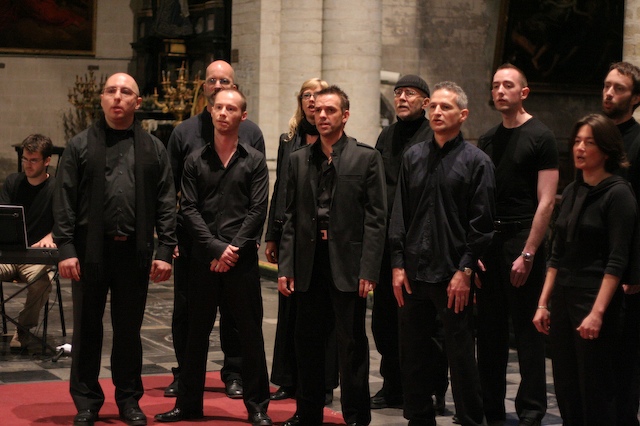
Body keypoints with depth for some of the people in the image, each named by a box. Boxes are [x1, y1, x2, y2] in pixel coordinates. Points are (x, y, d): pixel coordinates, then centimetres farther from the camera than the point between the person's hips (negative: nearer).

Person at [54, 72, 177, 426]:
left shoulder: (153, 149, 8)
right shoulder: (80, 145, 4)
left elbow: (166, 204, 6)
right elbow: (64, 201, 0)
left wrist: (165, 251, -2)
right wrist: (65, 249, -9)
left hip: (134, 252, 1)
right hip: (90, 249, -1)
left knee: (129, 329, 9)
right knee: (87, 328, 6)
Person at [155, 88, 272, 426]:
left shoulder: (254, 161, 4)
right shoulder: (196, 161, 7)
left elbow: (257, 211, -3)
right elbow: (189, 209, 1)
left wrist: (233, 250, -11)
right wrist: (216, 248, -10)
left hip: (242, 259, -1)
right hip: (203, 259, 2)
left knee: (250, 333, 2)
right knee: (196, 332, 8)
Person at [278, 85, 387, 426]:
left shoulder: (366, 158, 0)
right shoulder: (299, 159, 11)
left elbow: (376, 218, -4)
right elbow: (291, 217, 11)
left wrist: (368, 271, -12)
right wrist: (285, 267, 3)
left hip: (347, 264, -4)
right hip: (308, 261, 4)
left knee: (352, 343, 3)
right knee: (307, 342, 10)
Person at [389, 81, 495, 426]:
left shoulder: (476, 161, -3)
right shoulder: (414, 157, 10)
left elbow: (481, 223, -6)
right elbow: (399, 215, 10)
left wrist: (465, 271, -11)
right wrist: (398, 264, 3)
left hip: (453, 277, -4)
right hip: (413, 273, 5)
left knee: (461, 355, 2)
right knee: (412, 354, 10)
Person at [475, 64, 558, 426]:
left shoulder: (541, 137, -5)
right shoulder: (487, 140, 13)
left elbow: (546, 202, -10)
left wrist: (527, 254, -16)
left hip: (523, 238, -6)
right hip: (487, 240, 6)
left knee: (527, 328, -3)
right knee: (490, 328, 9)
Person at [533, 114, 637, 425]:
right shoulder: (572, 192, 12)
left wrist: (598, 311, -21)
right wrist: (543, 303, 11)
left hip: (595, 298, -7)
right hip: (562, 297, 7)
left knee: (595, 391, -2)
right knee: (565, 389, 9)